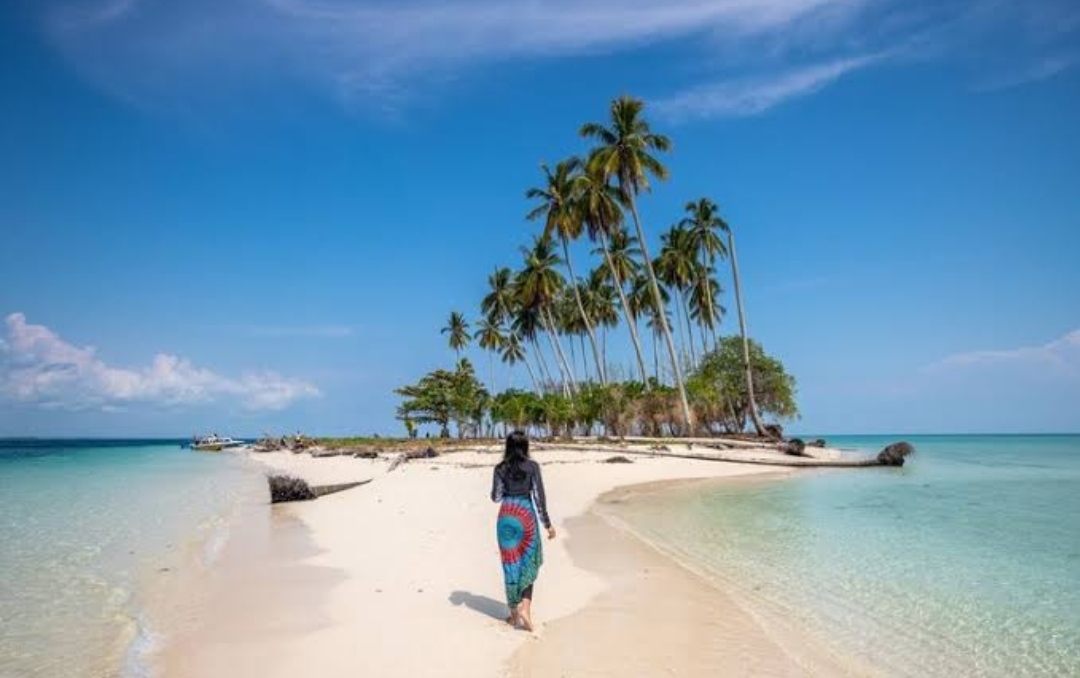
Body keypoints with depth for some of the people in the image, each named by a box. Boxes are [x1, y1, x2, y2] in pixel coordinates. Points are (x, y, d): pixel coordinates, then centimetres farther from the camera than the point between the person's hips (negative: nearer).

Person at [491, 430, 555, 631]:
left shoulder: (500, 469, -1)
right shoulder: (532, 467, -5)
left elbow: (496, 497, 1)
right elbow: (539, 496, -7)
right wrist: (547, 523, -2)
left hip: (507, 516, 2)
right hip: (526, 515, -1)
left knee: (511, 564, 11)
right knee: (528, 564, 11)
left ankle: (514, 612, 18)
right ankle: (525, 607, -6)